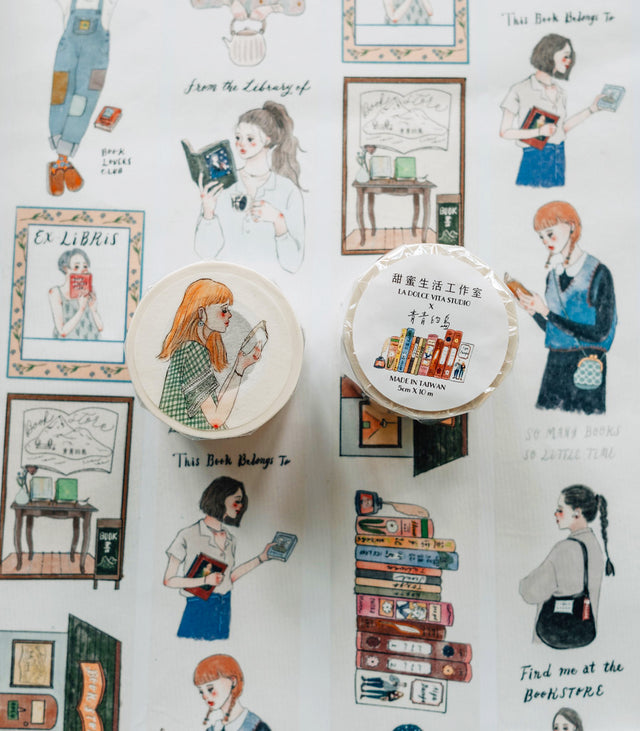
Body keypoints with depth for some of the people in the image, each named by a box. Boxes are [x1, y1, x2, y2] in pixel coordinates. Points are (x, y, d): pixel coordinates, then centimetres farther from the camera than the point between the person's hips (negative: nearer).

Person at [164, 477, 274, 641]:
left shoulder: (230, 540, 7)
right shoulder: (188, 535, -12)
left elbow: (229, 577, 12)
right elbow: (169, 580, -9)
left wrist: (262, 557, 11)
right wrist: (206, 580, -19)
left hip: (225, 610, 6)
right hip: (197, 611, -5)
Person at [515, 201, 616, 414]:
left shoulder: (598, 273, -9)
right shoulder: (553, 275, 8)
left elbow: (599, 333, -15)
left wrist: (546, 312, -16)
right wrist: (532, 309, -6)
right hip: (555, 363, 5)